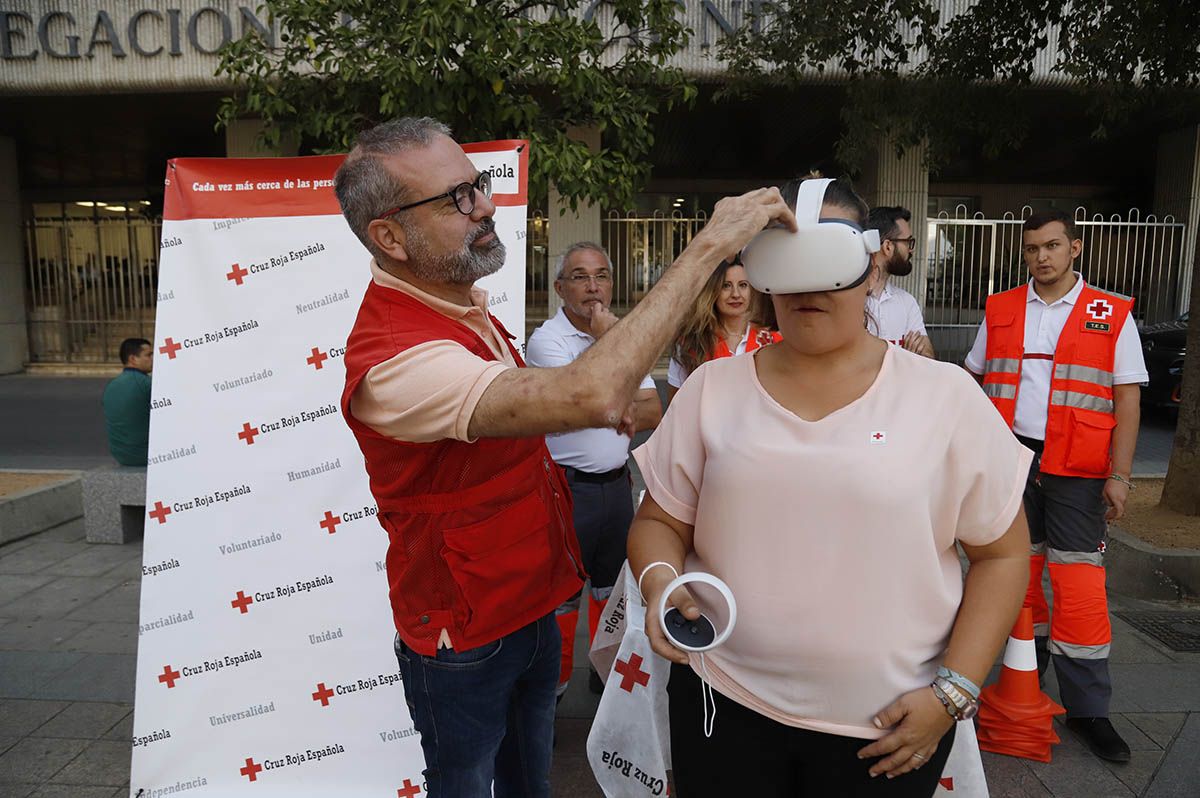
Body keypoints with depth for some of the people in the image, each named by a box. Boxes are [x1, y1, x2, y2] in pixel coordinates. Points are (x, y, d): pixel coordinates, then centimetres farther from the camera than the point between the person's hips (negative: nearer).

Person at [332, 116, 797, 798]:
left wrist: (592, 408, 0)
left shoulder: (465, 301, -2)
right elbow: (589, 394, -47)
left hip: (531, 604, 7)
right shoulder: (393, 357, -34)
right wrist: (709, 245, -39)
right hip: (464, 638, -7)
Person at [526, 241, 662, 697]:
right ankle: (556, 682, 27)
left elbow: (652, 412, 1)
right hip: (569, 487, -6)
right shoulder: (546, 340, -11)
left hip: (617, 483, 6)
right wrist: (605, 340, -17)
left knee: (612, 586, 20)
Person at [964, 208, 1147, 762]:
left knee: (1081, 585, -3)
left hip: (1076, 470, -2)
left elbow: (1128, 399, -1)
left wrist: (1119, 475, -8)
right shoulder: (999, 311, 9)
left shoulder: (1113, 315, 2)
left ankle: (1086, 707, 10)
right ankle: (1030, 669, 29)